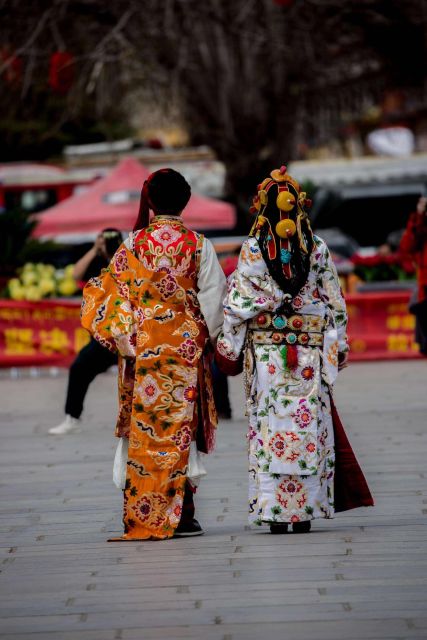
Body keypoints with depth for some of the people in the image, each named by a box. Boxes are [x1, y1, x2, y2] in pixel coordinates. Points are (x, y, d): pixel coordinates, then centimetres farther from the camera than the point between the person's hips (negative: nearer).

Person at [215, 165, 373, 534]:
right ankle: (305, 512, 4)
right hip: (310, 352, 1)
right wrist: (339, 345, 13)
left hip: (265, 351, -1)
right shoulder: (318, 249, 2)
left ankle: (275, 512, -2)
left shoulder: (253, 249, -4)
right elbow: (335, 302, 4)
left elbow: (238, 303, -5)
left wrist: (229, 345, 3)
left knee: (269, 424, 1)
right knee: (308, 424, 4)